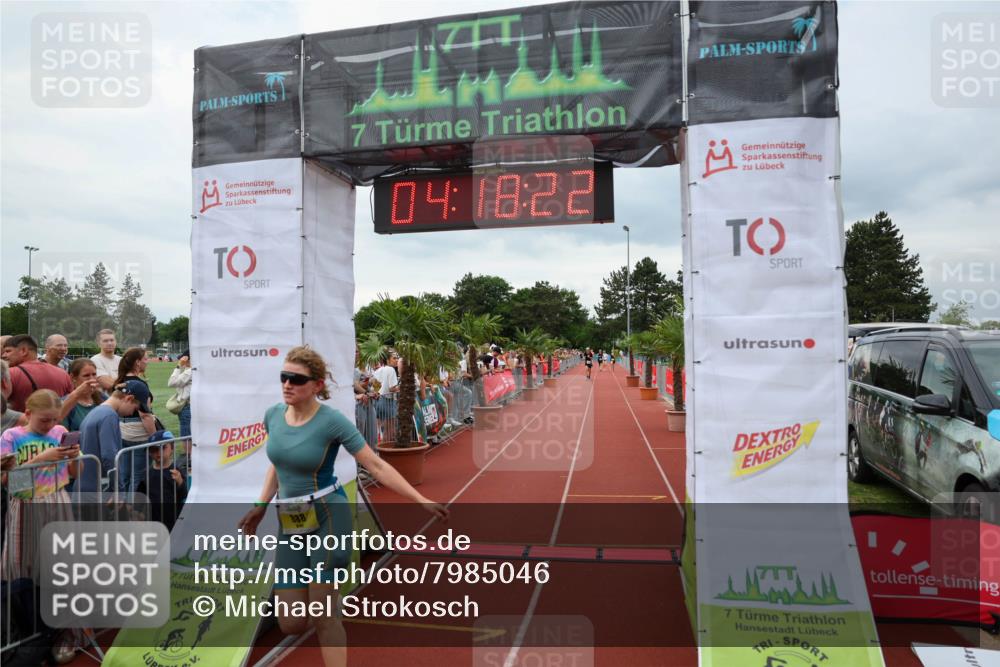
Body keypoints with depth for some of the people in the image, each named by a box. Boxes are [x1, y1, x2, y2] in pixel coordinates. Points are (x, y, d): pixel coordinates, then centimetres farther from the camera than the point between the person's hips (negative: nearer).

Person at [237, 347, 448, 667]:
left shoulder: (332, 420, -16)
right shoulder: (273, 415, 1)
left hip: (328, 517, -5)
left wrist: (422, 501, -18)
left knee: (322, 615, -2)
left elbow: (376, 465, -14)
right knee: (291, 624, 4)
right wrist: (260, 507, 13)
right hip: (290, 524, 5)